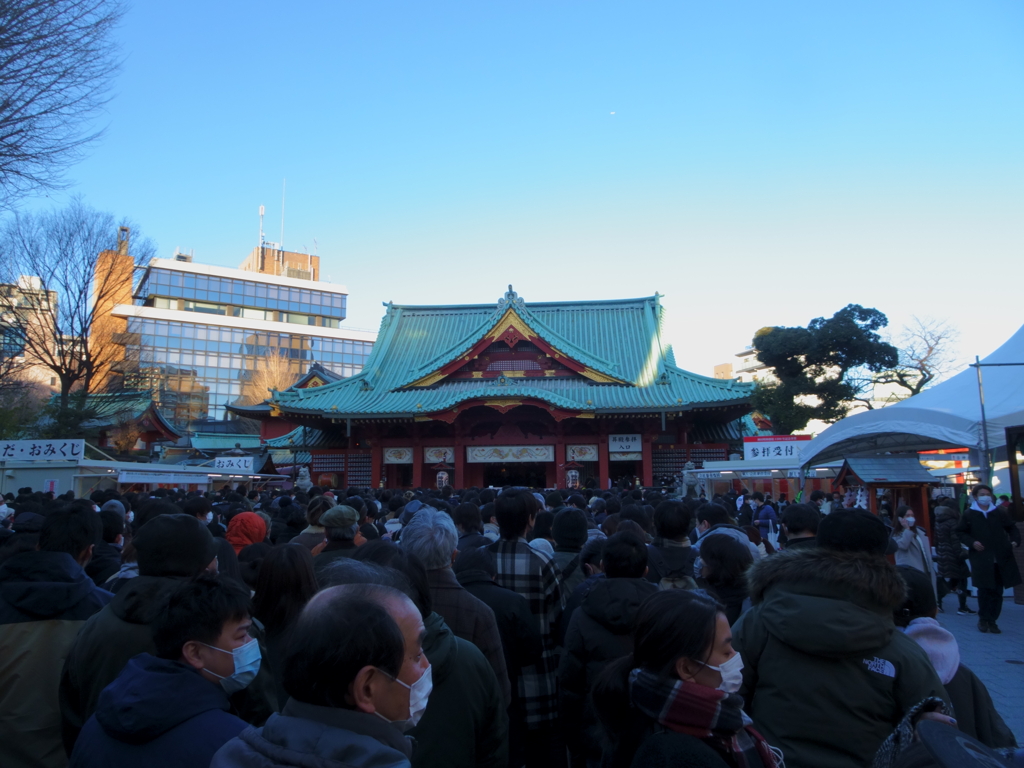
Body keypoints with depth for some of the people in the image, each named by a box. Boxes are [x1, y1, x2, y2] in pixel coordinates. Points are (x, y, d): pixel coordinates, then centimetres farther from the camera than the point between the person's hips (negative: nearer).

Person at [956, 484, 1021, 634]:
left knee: (997, 591, 4)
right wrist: (972, 542, -8)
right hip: (981, 560, -2)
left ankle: (992, 620, 14)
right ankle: (983, 619, 11)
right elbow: (960, 532, 8)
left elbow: (1012, 528, 18)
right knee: (984, 590, -4)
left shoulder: (1000, 513, 9)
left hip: (1001, 559, 2)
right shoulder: (969, 515, 3)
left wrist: (1015, 540, -1)